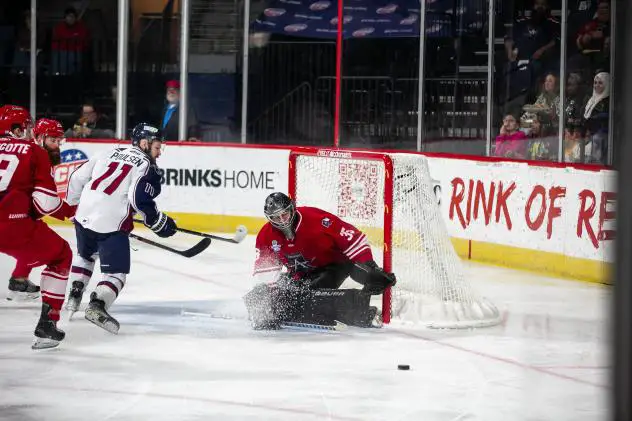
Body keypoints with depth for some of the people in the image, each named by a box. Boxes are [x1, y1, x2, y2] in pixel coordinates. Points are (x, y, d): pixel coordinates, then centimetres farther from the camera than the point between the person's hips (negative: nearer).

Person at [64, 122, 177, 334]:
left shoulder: (109, 154, 16)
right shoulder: (146, 166, -1)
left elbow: (78, 177, 16)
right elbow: (140, 198, -16)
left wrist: (72, 203, 31)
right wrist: (159, 223, -4)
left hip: (84, 215, 6)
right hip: (111, 224, -6)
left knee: (85, 255, 33)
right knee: (116, 272, -1)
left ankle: (74, 295, 30)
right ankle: (97, 305, -23)